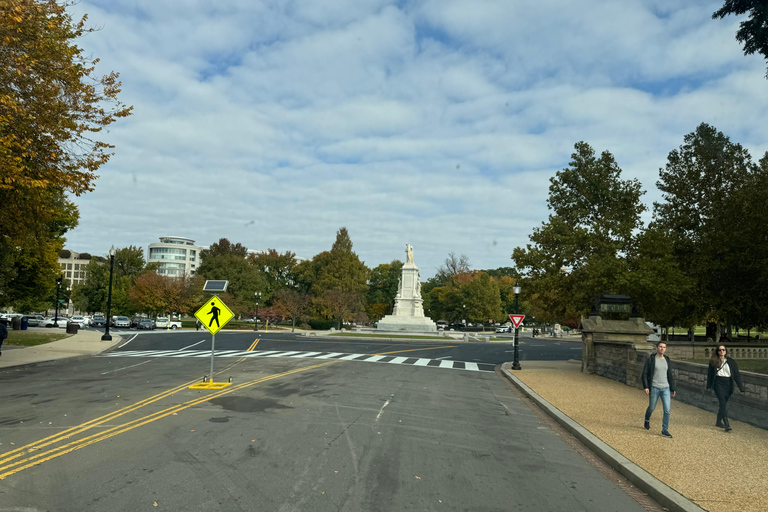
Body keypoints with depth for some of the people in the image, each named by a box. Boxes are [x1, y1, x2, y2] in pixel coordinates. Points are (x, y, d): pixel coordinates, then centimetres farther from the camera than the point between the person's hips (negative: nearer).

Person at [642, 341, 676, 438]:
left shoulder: (666, 360, 8)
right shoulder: (650, 359, -6)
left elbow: (670, 375, 15)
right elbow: (644, 374, -7)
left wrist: (672, 389, 14)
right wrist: (646, 387, -15)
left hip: (665, 388, 3)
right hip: (654, 388, -3)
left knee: (667, 410, -5)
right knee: (652, 408, 10)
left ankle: (665, 430, 5)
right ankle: (647, 420, 40)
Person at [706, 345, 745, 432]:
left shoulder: (731, 362, 4)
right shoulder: (713, 362, 1)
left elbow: (736, 375, 3)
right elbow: (709, 374, 7)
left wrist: (741, 388, -2)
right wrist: (709, 386, 7)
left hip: (728, 384, 3)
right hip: (718, 384, -2)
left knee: (723, 404, 12)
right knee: (723, 404, -13)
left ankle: (719, 422, 29)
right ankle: (727, 425, -16)